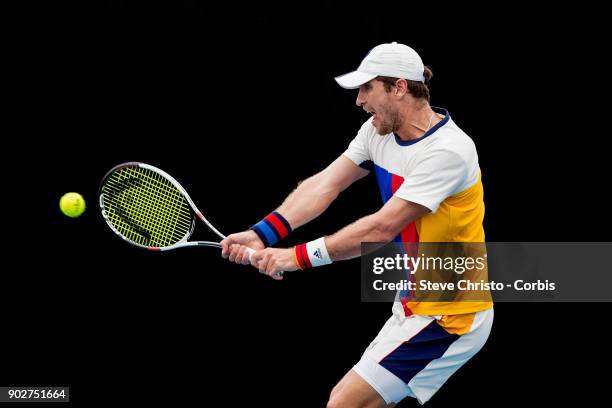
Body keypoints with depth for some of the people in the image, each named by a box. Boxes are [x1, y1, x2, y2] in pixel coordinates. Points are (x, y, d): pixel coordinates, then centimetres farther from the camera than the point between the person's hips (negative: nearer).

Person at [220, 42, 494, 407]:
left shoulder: (447, 151, -24)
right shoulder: (379, 131, 3)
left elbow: (381, 229, -28)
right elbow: (323, 186, -4)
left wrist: (299, 256, -26)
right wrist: (262, 234, -18)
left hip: (448, 318, -9)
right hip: (415, 305, 9)